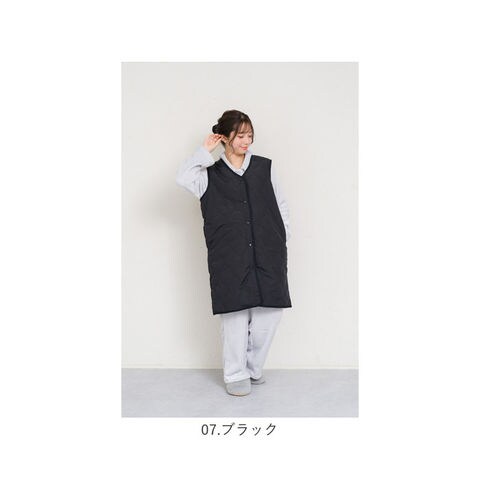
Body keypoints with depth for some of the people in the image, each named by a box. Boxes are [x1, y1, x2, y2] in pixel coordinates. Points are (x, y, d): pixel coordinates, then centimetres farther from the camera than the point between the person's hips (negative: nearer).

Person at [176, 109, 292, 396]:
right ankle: (236, 375, 14)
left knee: (271, 312, 0)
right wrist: (205, 151, -3)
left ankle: (253, 367, 21)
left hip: (267, 255, 2)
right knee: (236, 313, -1)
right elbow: (183, 178, -12)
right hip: (230, 257, -2)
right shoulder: (211, 174, 7)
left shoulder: (265, 167, 12)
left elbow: (281, 206, 17)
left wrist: (282, 240, 9)